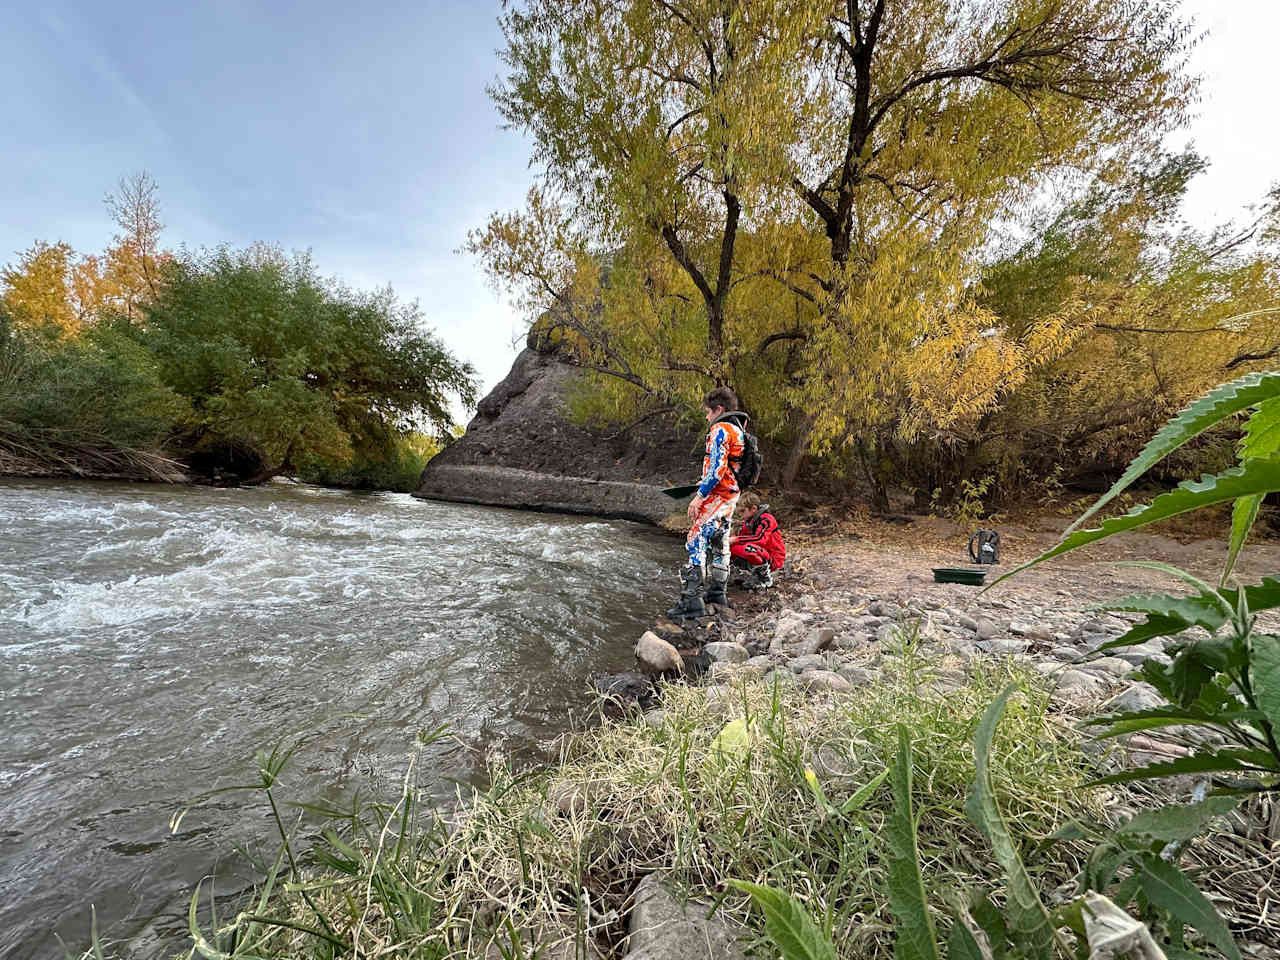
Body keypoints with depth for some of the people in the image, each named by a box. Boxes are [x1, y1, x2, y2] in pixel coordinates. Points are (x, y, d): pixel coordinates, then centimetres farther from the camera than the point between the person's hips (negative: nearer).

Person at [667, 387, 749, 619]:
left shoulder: (721, 429, -14)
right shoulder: (739, 431, 16)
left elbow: (717, 468, -23)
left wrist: (699, 495, -21)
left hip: (716, 496, -10)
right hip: (731, 495, 10)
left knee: (696, 543, -10)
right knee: (720, 543, 18)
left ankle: (691, 601, -10)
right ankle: (717, 592, 29)